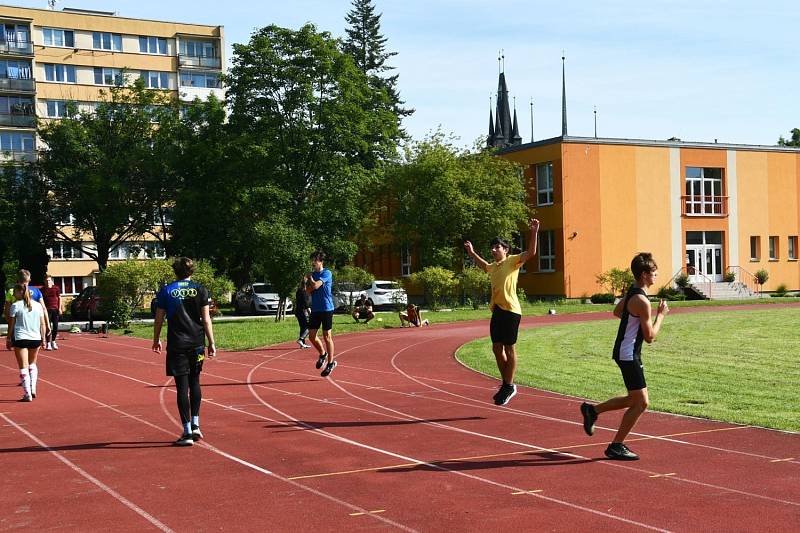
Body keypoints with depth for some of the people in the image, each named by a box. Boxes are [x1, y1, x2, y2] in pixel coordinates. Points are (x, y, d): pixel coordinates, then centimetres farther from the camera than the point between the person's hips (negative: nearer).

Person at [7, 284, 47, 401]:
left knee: (23, 367, 0)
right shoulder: (38, 305, 6)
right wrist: (43, 338, 15)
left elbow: (11, 325, -1)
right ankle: (33, 389, 16)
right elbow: (42, 324, 8)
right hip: (36, 339, 4)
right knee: (32, 364, 24)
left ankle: (27, 394, -4)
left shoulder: (15, 306, -5)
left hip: (21, 339, -4)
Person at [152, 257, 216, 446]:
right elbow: (206, 319, -1)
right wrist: (211, 343, 4)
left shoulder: (166, 291, 1)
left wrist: (156, 340, 18)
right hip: (197, 343, 2)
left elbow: (159, 319, 4)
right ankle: (195, 425, 15)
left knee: (182, 386, -1)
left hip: (176, 345, -2)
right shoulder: (200, 290, 2)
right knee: (194, 382, 18)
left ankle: (187, 432, -2)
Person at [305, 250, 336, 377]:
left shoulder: (326, 273, -9)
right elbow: (308, 290, 6)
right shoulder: (312, 274, 12)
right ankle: (323, 354, 27)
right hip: (315, 309, 6)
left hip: (326, 308, -6)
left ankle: (331, 362, 9)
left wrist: (310, 278, -1)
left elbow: (315, 286, -20)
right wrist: (308, 280, -9)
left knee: (327, 336, -1)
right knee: (311, 335, 3)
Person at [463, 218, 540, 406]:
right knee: (497, 348, 10)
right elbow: (483, 265, 42)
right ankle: (506, 384, 24)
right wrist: (472, 253, 41)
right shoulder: (493, 267, 18)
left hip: (510, 310, -8)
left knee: (509, 349, -1)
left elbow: (530, 253, -18)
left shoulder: (512, 261, -4)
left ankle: (509, 386, 7)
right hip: (496, 311, 8)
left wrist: (534, 233, -27)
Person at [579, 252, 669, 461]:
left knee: (635, 399, 18)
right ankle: (616, 446, 3)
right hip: (629, 355, -10)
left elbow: (617, 311, 28)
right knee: (640, 403, -3)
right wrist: (661, 315, -5)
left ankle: (592, 410, 25)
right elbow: (650, 337, -17)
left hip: (624, 352, 10)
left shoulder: (632, 293, 9)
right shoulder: (642, 301, -20)